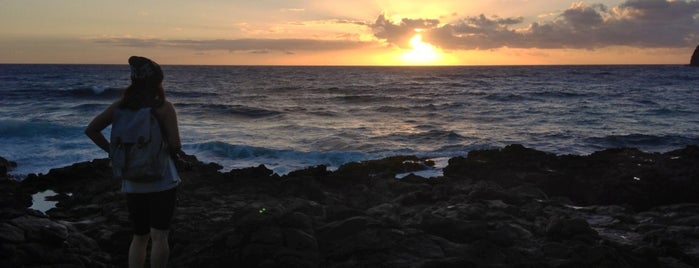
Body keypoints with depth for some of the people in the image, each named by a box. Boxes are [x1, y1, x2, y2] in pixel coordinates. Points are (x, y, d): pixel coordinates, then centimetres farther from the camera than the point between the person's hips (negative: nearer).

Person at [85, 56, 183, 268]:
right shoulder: (164, 107, -11)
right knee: (159, 236, -1)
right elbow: (175, 144, -17)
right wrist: (174, 150, 4)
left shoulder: (121, 106, 2)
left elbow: (91, 130, 1)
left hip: (132, 182, 5)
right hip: (161, 179, -5)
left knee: (139, 237, 17)